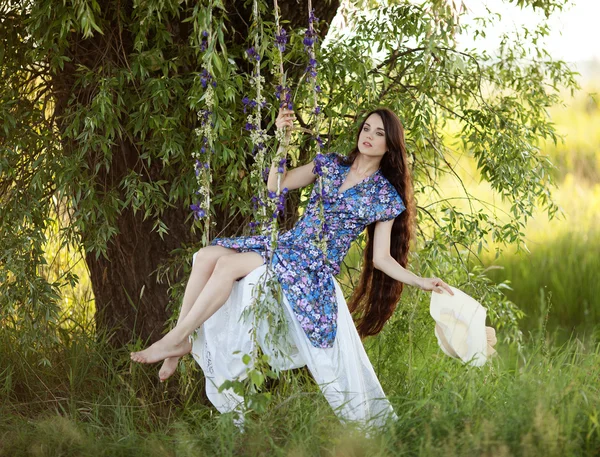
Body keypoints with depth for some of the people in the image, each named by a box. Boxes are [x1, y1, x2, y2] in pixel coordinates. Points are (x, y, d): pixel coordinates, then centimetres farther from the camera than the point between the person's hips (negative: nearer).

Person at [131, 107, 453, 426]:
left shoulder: (386, 197, 1)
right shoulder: (330, 165, 12)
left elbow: (382, 259, 3)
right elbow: (276, 185, 11)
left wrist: (422, 283, -9)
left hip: (315, 269, -5)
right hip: (285, 244, 6)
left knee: (229, 264, -27)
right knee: (206, 256, -18)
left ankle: (176, 340, -19)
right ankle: (181, 338, -16)